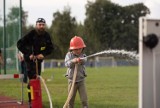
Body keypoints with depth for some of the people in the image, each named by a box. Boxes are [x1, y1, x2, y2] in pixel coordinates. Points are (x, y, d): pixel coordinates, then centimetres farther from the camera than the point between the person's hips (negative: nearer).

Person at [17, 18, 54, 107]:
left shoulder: (46, 35, 0)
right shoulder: (31, 34, -17)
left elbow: (51, 48, 8)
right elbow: (20, 44, -18)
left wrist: (43, 54, -10)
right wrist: (28, 54, -23)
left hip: (39, 59, 6)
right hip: (30, 59, -6)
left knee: (37, 78, 12)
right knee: (32, 79, -12)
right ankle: (31, 101, -9)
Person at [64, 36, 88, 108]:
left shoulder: (82, 55, -4)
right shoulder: (69, 55, -6)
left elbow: (85, 60, -27)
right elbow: (67, 64, -22)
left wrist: (81, 60, -52)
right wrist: (73, 61, -43)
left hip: (81, 80, 0)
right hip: (72, 80, 0)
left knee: (84, 99, -4)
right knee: (71, 99, 11)